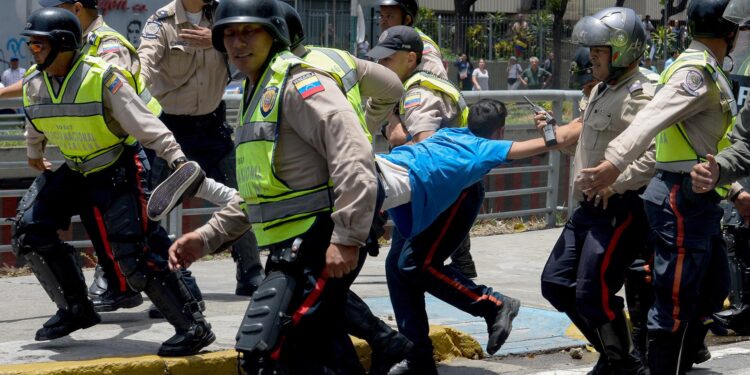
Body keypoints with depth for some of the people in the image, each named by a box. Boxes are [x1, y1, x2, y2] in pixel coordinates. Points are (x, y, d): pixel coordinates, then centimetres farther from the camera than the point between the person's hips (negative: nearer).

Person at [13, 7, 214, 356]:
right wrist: (34, 154, 35)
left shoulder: (103, 78, -23)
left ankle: (194, 327, -10)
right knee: (28, 229, -2)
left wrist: (176, 156, -35)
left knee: (132, 254, -18)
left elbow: (144, 122, -25)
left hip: (119, 171, -7)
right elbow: (35, 126, 20)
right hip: (75, 172, 7)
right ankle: (75, 309, 14)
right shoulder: (34, 84, -2)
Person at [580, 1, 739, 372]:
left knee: (713, 291, 19)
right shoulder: (697, 72, -16)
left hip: (697, 199, 11)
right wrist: (615, 162, -45)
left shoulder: (705, 70, 17)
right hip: (682, 200, -11)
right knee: (675, 304, -6)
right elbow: (652, 118, -31)